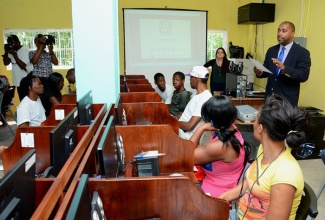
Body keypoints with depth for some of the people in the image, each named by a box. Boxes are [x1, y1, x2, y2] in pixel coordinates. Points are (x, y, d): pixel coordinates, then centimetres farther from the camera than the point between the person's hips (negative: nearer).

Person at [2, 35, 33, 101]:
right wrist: (6, 52, -4)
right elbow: (6, 63, 9)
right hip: (18, 81, 7)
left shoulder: (25, 51, -14)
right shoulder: (12, 51, 8)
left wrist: (14, 54, -19)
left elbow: (23, 66, -20)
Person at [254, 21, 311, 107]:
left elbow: (304, 75, -15)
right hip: (270, 96, 4)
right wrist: (260, 72, -12)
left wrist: (284, 68, -29)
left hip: (288, 99, -4)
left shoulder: (302, 52, -5)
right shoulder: (271, 50, 9)